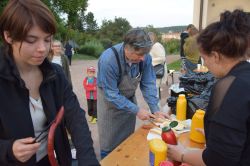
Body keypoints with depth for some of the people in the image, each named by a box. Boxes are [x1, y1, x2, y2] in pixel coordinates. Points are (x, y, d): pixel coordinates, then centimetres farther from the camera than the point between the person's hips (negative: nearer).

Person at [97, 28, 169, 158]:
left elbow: (148, 84, -13)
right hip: (109, 99, -4)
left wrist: (155, 109, -21)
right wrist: (136, 110, -30)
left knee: (128, 137, 18)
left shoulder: (145, 57, -23)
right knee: (109, 139, 8)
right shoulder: (108, 60, -35)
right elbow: (112, 95, -30)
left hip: (129, 97, 4)